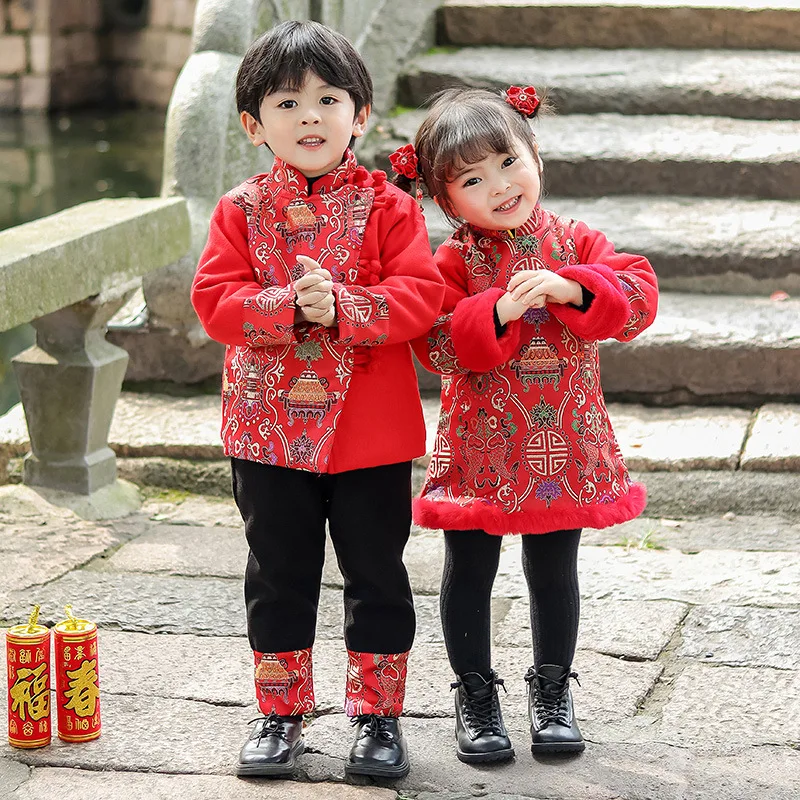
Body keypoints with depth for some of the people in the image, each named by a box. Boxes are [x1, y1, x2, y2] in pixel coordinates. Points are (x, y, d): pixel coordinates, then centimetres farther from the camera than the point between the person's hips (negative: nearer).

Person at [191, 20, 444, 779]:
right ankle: (281, 714, 26)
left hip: (370, 433, -1)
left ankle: (378, 716, 22)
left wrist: (343, 307, -26)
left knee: (377, 576, 8)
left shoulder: (387, 207, -3)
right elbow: (215, 301, -9)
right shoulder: (242, 211, 0)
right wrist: (289, 306, -24)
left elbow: (419, 295, -12)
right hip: (268, 431, 1)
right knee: (279, 579, 12)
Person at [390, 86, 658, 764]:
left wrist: (570, 287, -26)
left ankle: (552, 689, 32)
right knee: (470, 572, 8)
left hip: (564, 449, 2)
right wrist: (498, 312, -29)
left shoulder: (576, 244, 0)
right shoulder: (456, 260, -7)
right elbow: (437, 344, -17)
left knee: (555, 572, 15)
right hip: (482, 446, -2)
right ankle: (476, 694, 25)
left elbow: (639, 297, -12)